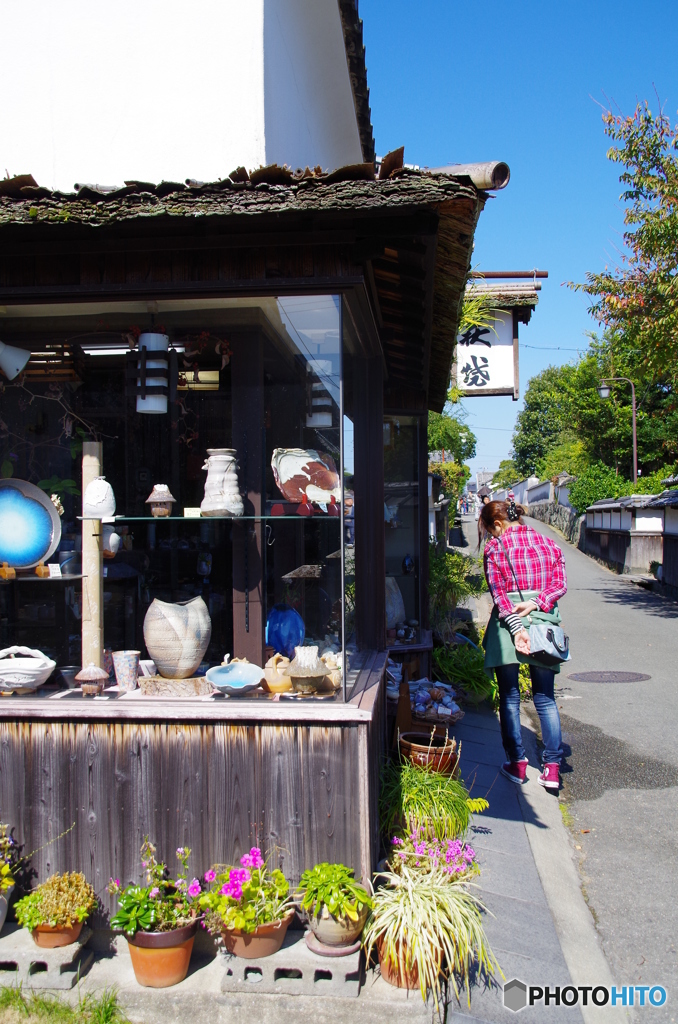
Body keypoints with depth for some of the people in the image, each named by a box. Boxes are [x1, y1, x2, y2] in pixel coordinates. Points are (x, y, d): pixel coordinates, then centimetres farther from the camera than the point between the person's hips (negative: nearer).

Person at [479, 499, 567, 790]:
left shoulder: (495, 548, -2)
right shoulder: (548, 543, 11)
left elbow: (498, 591, -12)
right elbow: (559, 583, 0)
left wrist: (516, 627, -18)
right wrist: (537, 603, -10)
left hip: (507, 624, -3)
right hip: (544, 621, 4)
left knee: (509, 698, 8)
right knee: (545, 698, 10)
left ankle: (516, 763, 10)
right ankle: (552, 766, 4)